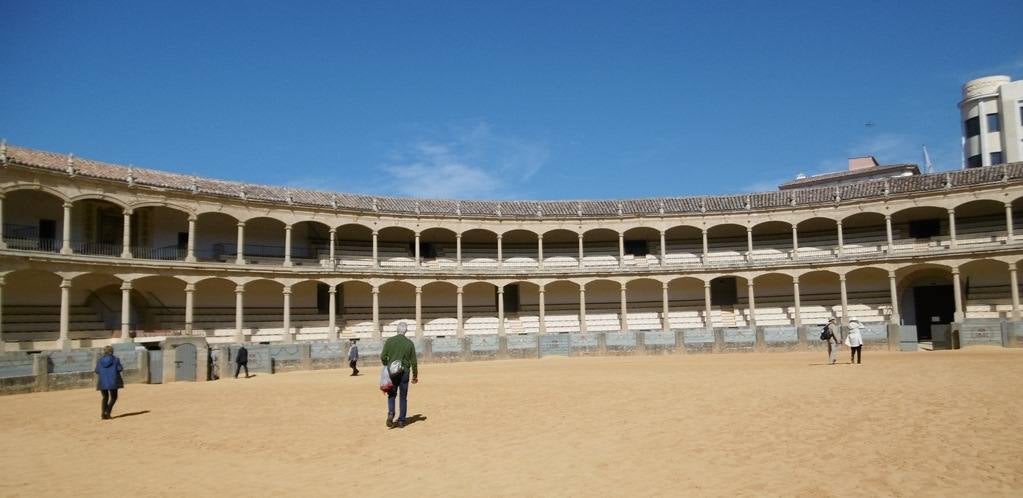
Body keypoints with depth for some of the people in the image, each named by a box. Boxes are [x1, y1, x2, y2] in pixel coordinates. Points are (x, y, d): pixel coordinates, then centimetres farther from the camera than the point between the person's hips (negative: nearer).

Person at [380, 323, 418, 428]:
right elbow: (413, 361, 0)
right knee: (403, 397, 9)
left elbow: (383, 357, -7)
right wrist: (415, 375, 9)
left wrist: (387, 366, 12)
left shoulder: (389, 341, -3)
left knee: (391, 394, 14)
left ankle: (391, 414, -9)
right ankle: (401, 421, 10)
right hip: (404, 372, 0)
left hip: (392, 371, 0)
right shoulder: (409, 343, -2)